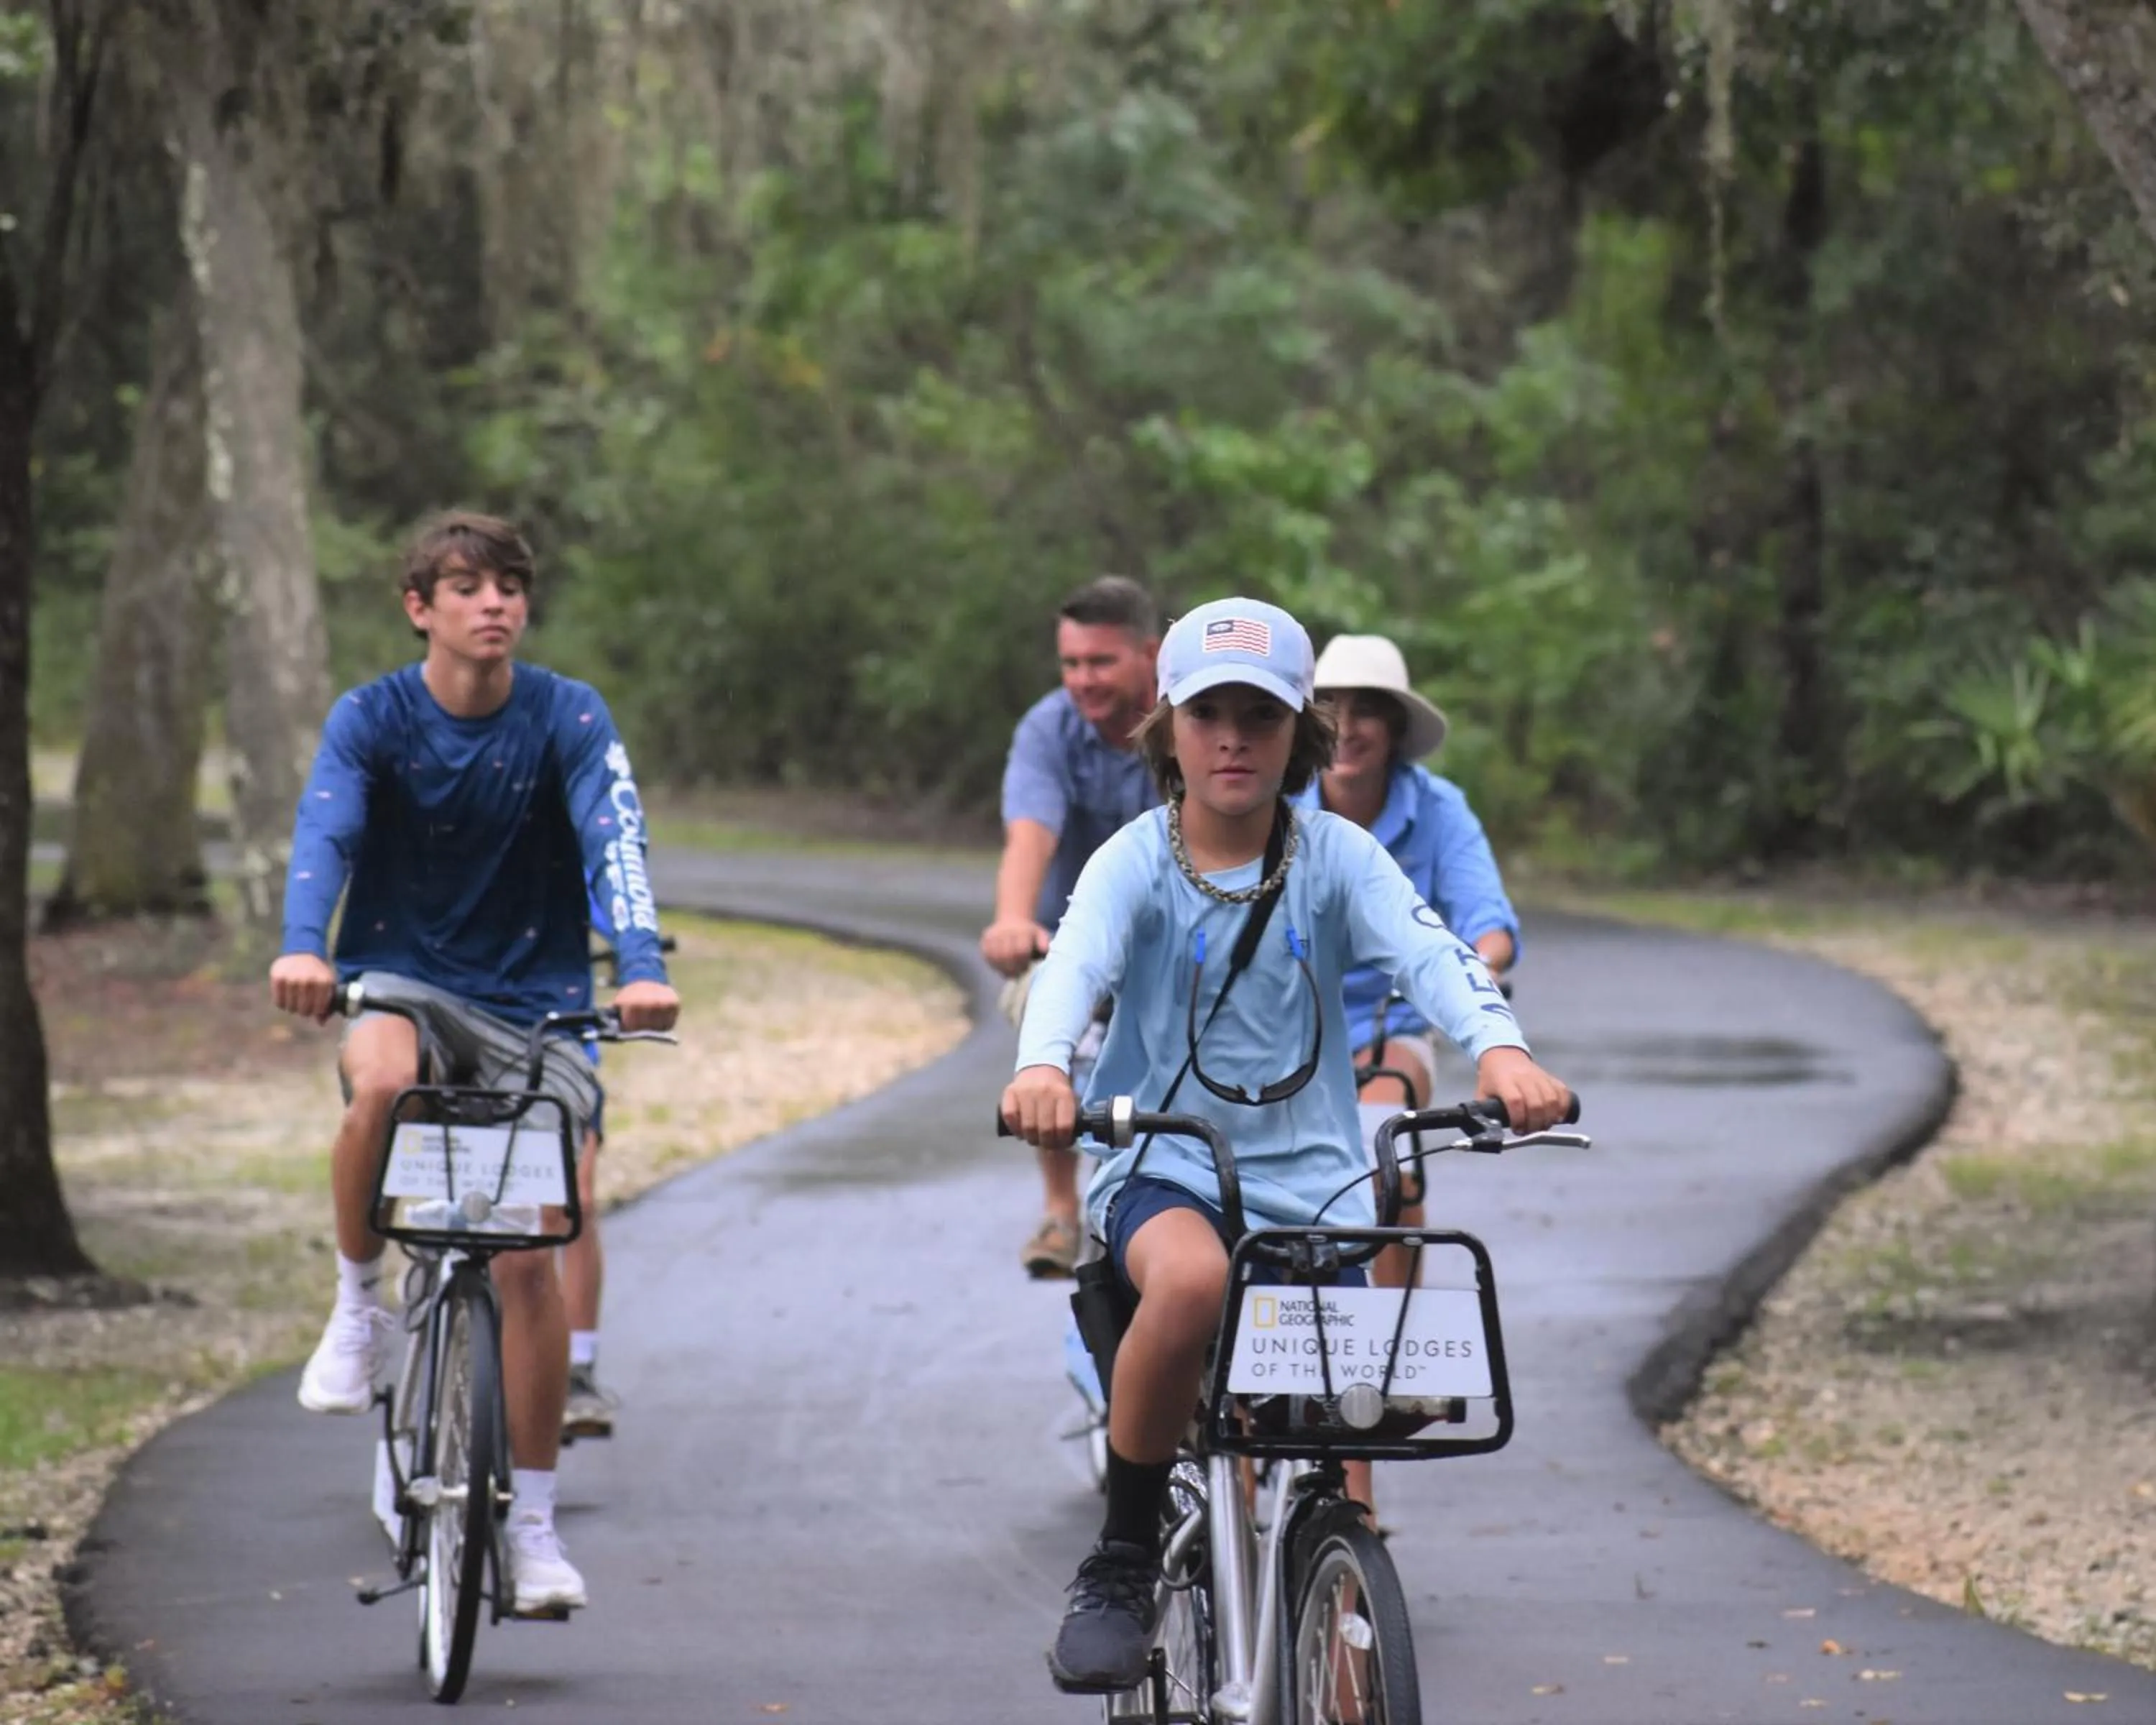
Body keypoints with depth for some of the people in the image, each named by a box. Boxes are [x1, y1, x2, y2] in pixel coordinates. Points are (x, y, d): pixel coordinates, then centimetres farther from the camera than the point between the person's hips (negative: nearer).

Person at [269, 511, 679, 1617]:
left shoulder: (568, 719, -8)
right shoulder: (370, 719, -7)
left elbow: (614, 841, -21)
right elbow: (324, 832, -22)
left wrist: (643, 969, -40)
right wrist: (303, 948, -43)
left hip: (534, 999, 0)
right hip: (399, 979, 0)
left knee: (529, 1256, -7)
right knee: (382, 1083, -37)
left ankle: (532, 1525, 5)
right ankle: (359, 1301, -12)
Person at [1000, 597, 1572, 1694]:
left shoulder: (1335, 856, 0)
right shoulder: (1136, 864, -5)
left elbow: (1426, 949, -17)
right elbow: (1075, 961, -23)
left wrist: (1499, 1049, -39)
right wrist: (1042, 1068, -46)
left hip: (1311, 1176, 2)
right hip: (1164, 1168, -2)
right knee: (1193, 1281, -35)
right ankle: (1119, 1564, -19)